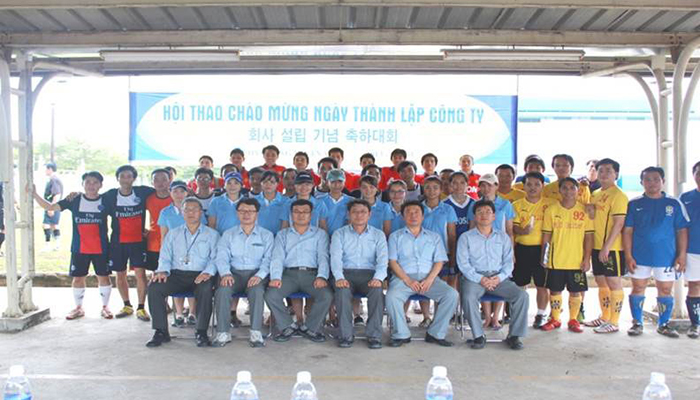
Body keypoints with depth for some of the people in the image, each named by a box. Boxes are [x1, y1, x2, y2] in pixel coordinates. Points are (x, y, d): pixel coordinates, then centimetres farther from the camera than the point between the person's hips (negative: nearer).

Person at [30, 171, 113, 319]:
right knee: (78, 278, 9)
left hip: (101, 249, -1)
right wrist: (34, 194, -10)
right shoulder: (74, 200, -2)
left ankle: (105, 307, 23)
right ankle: (78, 308, 26)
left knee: (103, 276, 6)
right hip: (79, 249, 1)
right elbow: (50, 206, -1)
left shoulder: (105, 200, -4)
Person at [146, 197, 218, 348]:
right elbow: (165, 257, 16)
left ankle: (201, 332, -24)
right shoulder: (173, 234, 23)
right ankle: (161, 331, -16)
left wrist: (208, 272, -19)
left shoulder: (211, 234, 13)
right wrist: (163, 270, -7)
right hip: (176, 274, 3)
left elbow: (215, 258, 1)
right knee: (154, 287, -24)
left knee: (206, 289, -36)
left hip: (200, 275, -3)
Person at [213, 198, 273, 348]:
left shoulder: (266, 235, 13)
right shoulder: (228, 234, 18)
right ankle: (223, 333, -24)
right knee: (222, 290, -31)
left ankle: (256, 333, -31)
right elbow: (222, 256, 7)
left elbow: (268, 259, 1)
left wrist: (259, 275, -18)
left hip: (256, 274, -1)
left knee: (257, 291, -35)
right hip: (234, 273, 1)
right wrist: (225, 273, -15)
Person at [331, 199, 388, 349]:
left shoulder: (378, 235, 14)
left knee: (377, 290, -32)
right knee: (342, 290, -33)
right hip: (346, 272, 0)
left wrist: (378, 278, -21)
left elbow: (383, 259, 0)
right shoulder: (339, 234, 13)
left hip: (369, 273, 0)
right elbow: (335, 257, -2)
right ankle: (346, 335, -22)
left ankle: (374, 335, -22)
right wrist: (339, 278, -23)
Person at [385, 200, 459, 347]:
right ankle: (401, 334, -13)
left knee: (451, 294, -24)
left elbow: (439, 262, 10)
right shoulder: (396, 236, 17)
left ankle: (435, 333, -12)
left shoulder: (434, 237, 21)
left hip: (428, 278, 2)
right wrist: (407, 280, -11)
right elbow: (393, 261, 5)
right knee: (392, 297, -33)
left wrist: (429, 280, -10)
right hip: (403, 277, -1)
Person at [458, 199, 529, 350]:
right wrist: (480, 279, -15)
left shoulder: (503, 237, 18)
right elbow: (463, 263, -1)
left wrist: (500, 277, -10)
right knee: (468, 297, -34)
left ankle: (514, 335, -10)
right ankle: (478, 336, -19)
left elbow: (508, 261, 11)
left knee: (522, 296, -21)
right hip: (474, 277, -2)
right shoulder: (466, 237, 9)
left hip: (498, 278, 2)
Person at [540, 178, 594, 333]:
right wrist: (544, 256, -3)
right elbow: (546, 235, 2)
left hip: (577, 261, 0)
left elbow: (589, 236, 1)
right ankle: (555, 319, 23)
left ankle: (573, 320, 23)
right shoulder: (551, 210, -1)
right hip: (555, 260, 0)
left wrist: (587, 259, -3)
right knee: (555, 290, 8)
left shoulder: (585, 210, 0)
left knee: (576, 291, 7)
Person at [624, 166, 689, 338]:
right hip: (639, 256, 0)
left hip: (666, 256, 0)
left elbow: (682, 231, 4)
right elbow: (627, 231, 0)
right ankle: (637, 323, 17)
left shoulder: (674, 204, 3)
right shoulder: (634, 204, 2)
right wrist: (628, 256, -5)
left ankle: (664, 324, 20)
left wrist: (682, 255, -3)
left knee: (665, 290, 7)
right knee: (638, 288, 6)